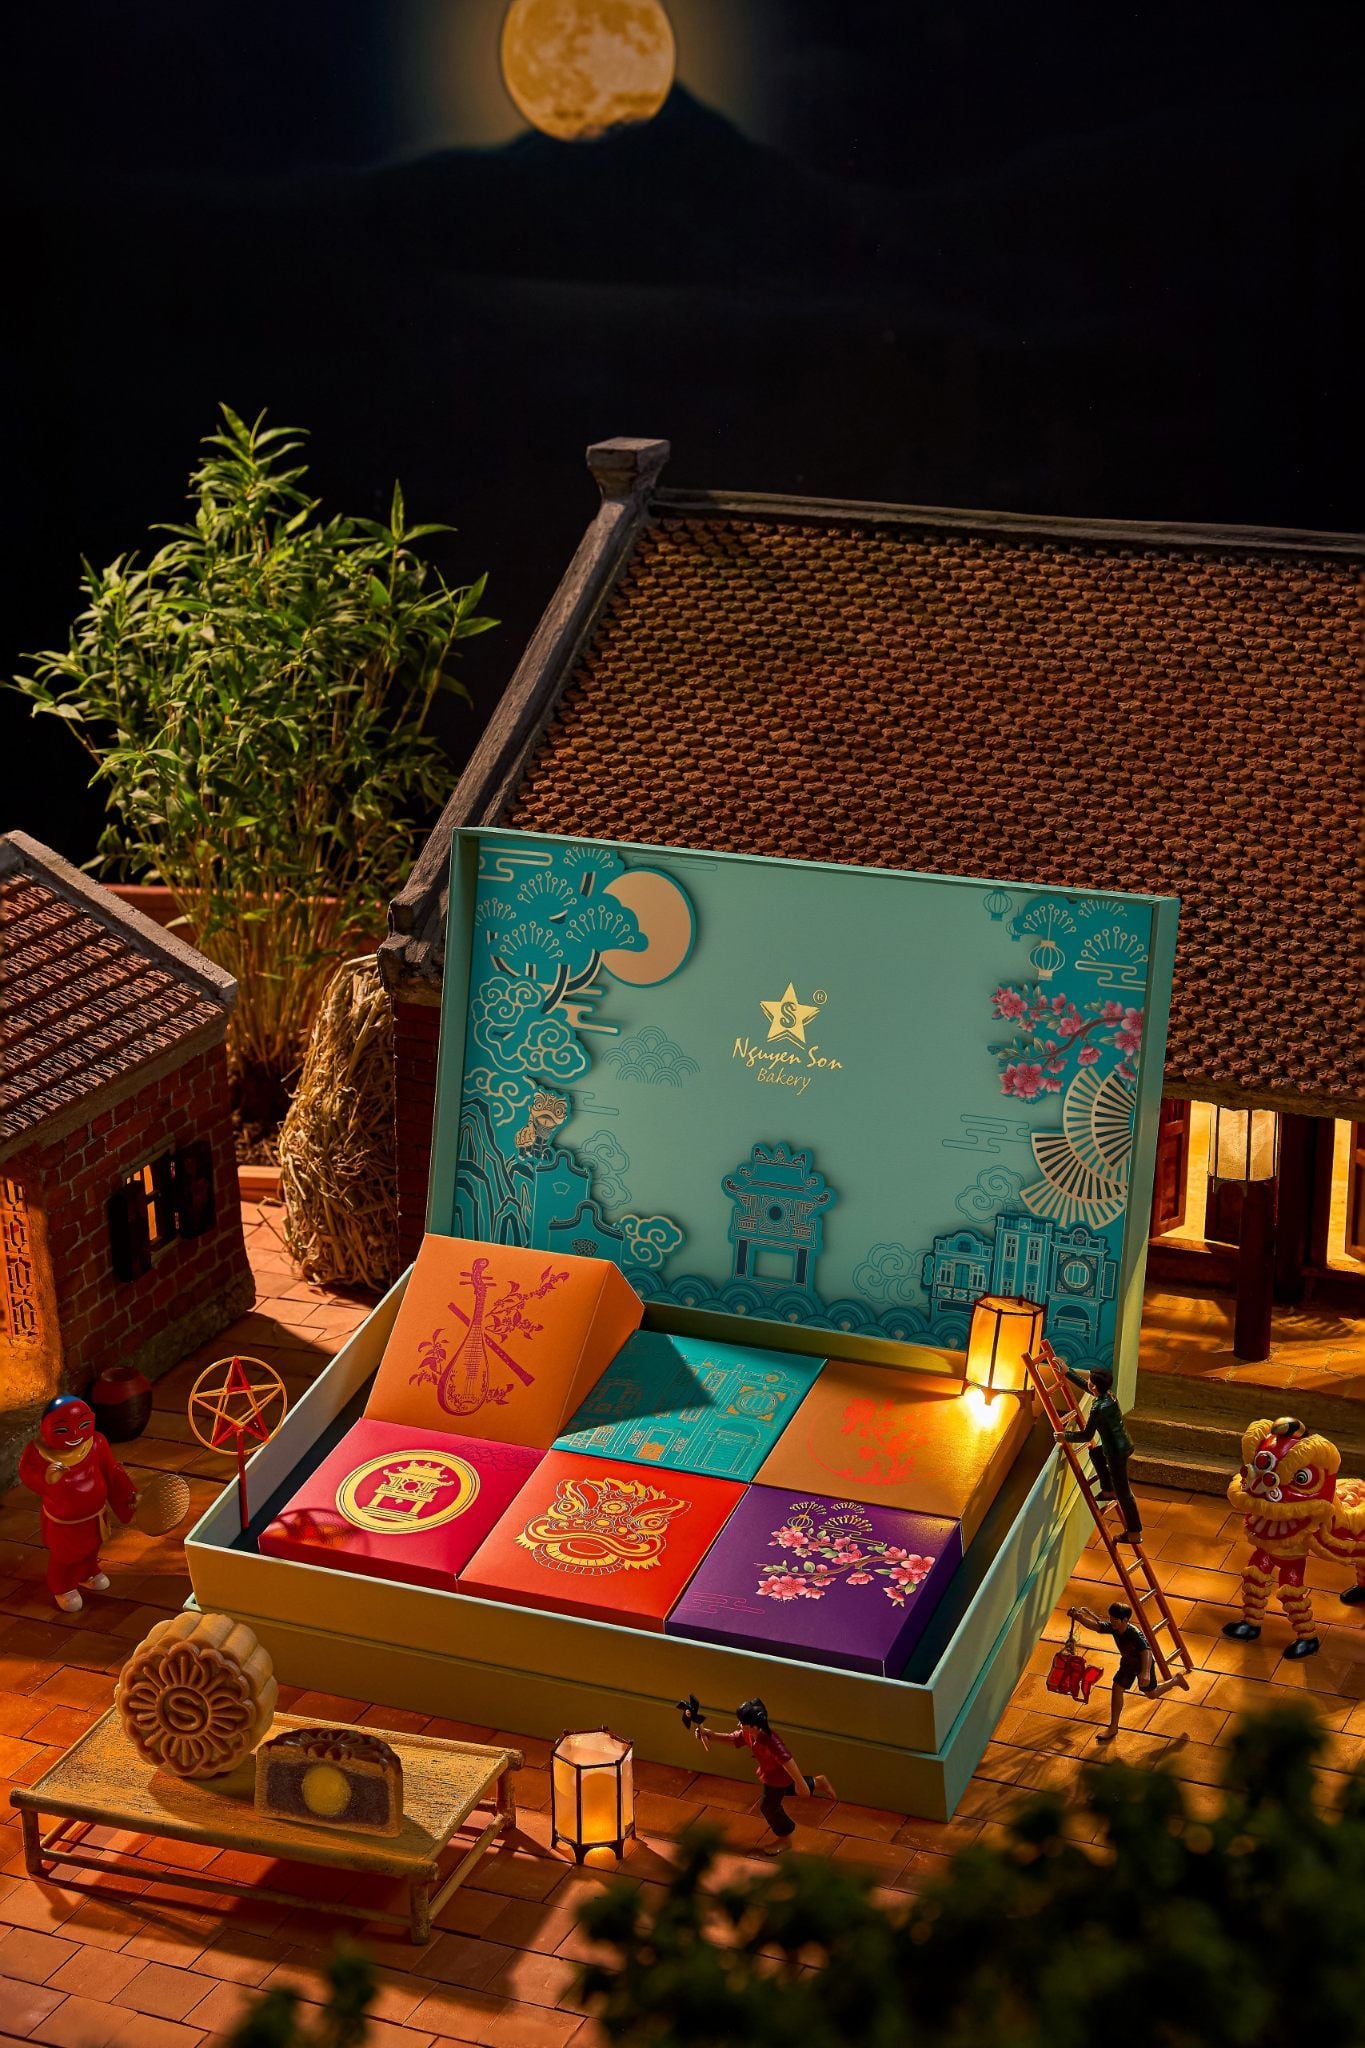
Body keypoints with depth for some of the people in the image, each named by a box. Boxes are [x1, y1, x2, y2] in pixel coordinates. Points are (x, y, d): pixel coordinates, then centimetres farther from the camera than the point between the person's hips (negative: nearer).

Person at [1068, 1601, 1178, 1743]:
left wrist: (1146, 1673, -65)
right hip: (1128, 1663, 6)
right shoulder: (1113, 1628, -22)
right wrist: (1079, 1618, -41)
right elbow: (1095, 1626, -22)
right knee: (1116, 1689, -2)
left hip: (1144, 1663, -6)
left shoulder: (1135, 1633, -41)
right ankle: (1113, 1727, 10)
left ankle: (1175, 1680, 42)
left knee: (1152, 1694, 15)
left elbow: (1146, 1651, -52)